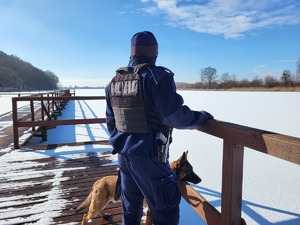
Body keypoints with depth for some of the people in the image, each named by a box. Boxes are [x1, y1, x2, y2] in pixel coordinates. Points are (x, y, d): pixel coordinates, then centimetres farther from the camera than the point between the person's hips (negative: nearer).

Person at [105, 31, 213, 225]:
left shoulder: (114, 81, 6)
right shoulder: (158, 77, -16)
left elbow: (111, 122, 12)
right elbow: (176, 117, -22)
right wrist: (201, 117, -3)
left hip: (124, 153, 7)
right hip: (148, 156, -7)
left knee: (131, 207, 24)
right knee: (165, 209, 10)